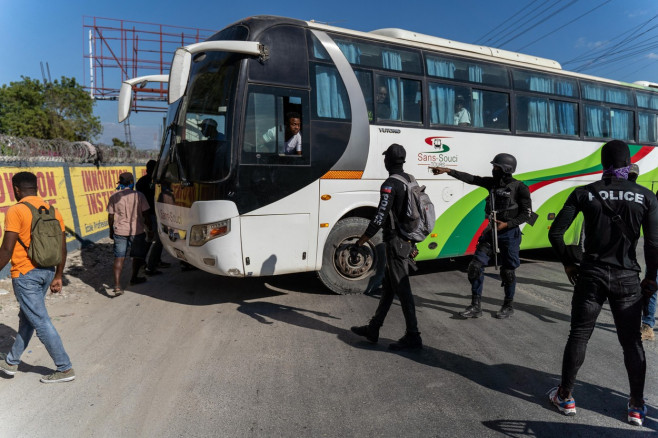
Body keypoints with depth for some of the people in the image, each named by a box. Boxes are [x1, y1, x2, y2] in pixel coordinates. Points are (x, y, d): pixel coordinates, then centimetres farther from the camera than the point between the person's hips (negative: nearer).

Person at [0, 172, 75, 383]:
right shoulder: (53, 211, 6)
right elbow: (62, 248, 7)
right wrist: (58, 276, 15)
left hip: (25, 274, -7)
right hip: (47, 271, 7)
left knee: (41, 322, 0)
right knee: (27, 318, 22)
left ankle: (65, 368, 6)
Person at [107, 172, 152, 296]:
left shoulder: (114, 197, 0)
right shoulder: (139, 195, -6)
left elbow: (110, 217, 5)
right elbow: (145, 215, -5)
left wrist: (111, 231, 18)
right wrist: (150, 229, 6)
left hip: (119, 231, 2)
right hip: (137, 230, -2)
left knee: (119, 258, 2)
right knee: (138, 255, 19)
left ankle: (117, 285, -8)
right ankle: (134, 278, 34)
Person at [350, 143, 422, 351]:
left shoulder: (390, 185, -16)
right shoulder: (411, 181, 12)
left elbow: (379, 219, -22)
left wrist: (359, 242, -16)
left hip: (396, 243, -9)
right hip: (408, 241, 10)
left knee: (402, 290, -2)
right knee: (388, 286, 14)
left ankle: (413, 337, 6)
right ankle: (373, 329, 25)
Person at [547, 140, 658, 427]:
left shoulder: (584, 193, -4)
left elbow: (555, 233, -8)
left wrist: (568, 263, 5)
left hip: (591, 275, 0)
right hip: (627, 279, 1)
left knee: (578, 336, 11)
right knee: (631, 341, 15)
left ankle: (565, 398, 23)